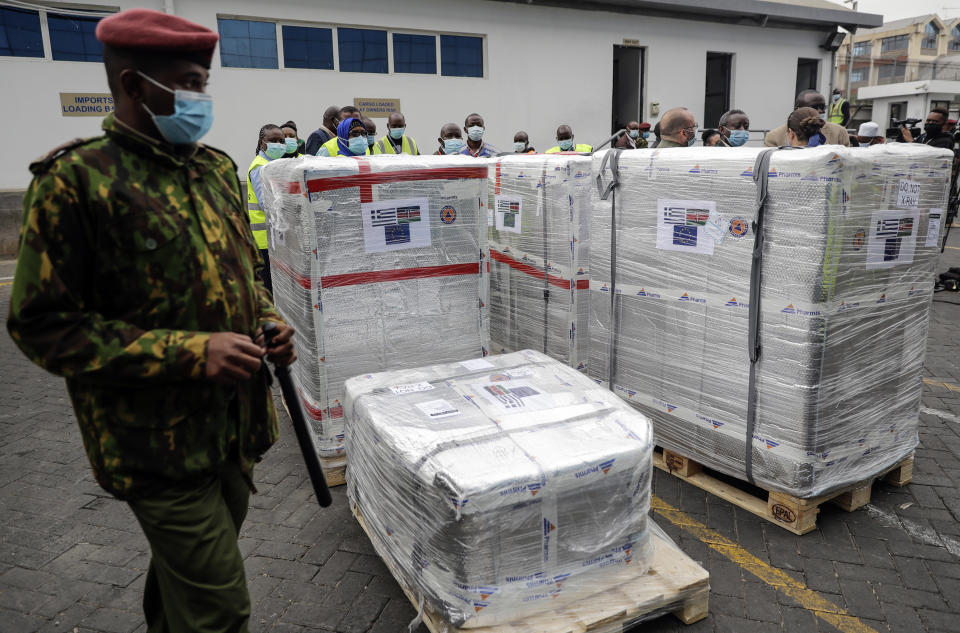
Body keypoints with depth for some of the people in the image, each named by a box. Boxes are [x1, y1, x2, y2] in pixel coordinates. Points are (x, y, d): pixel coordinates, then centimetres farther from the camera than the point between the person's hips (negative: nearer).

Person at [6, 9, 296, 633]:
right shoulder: (77, 179, -13)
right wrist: (190, 353, -22)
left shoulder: (216, 168, 8)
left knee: (185, 571, 25)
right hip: (159, 445, -7)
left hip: (235, 424, 7)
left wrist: (268, 322, -1)